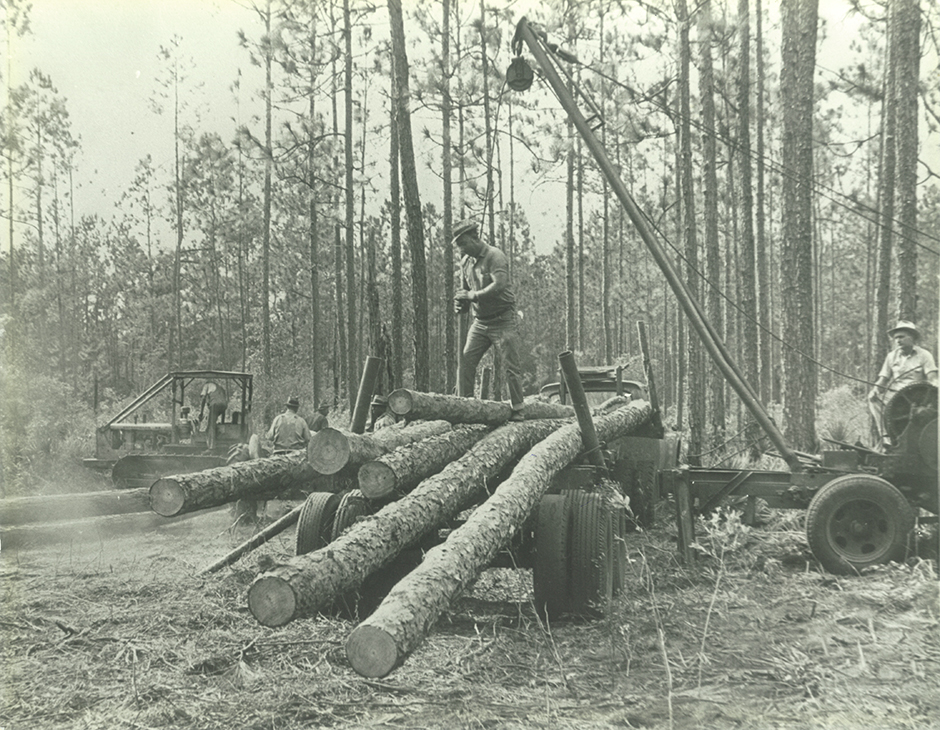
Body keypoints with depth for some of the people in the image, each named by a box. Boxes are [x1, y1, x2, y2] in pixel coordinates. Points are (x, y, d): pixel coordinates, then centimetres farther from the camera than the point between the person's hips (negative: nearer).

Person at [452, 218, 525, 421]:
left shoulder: (495, 256, -12)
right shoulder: (465, 261, 10)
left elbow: (499, 285, -25)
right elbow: (465, 290, 18)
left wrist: (472, 295, -21)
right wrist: (461, 304, -5)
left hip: (502, 319, -6)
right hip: (480, 321, 7)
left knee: (511, 365, -4)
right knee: (466, 361, -4)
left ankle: (517, 410, 2)